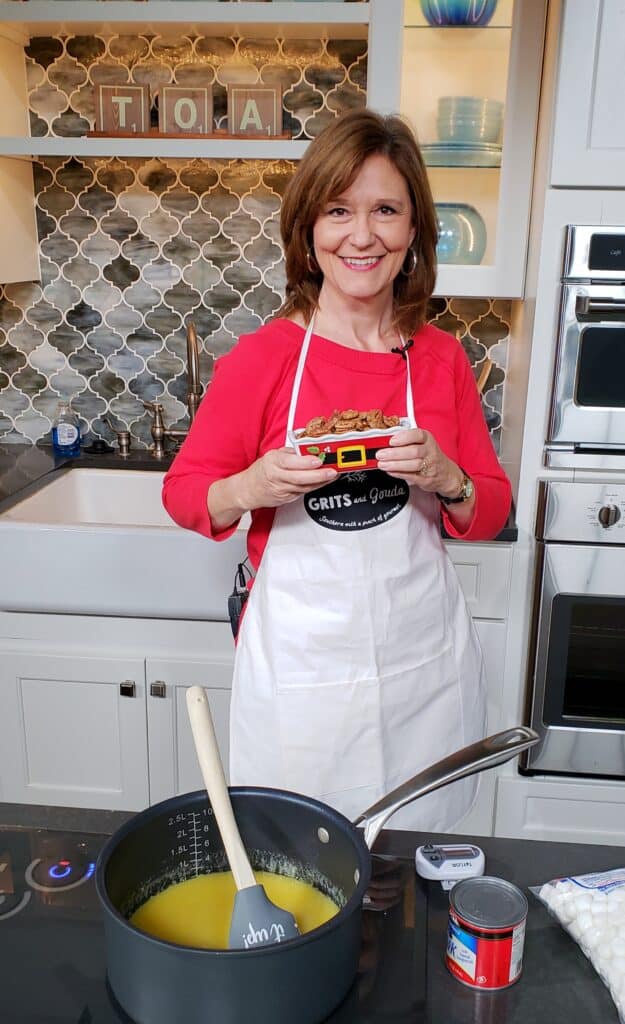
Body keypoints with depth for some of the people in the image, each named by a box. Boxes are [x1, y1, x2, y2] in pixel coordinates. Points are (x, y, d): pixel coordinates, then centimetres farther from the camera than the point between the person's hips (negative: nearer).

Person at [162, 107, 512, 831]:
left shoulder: (442, 359, 0)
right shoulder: (261, 357, -8)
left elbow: (491, 513, 7)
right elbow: (183, 491, 1)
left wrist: (445, 479, -14)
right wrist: (251, 489, -20)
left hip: (423, 661, 3)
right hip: (299, 665, -2)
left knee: (416, 852, 17)